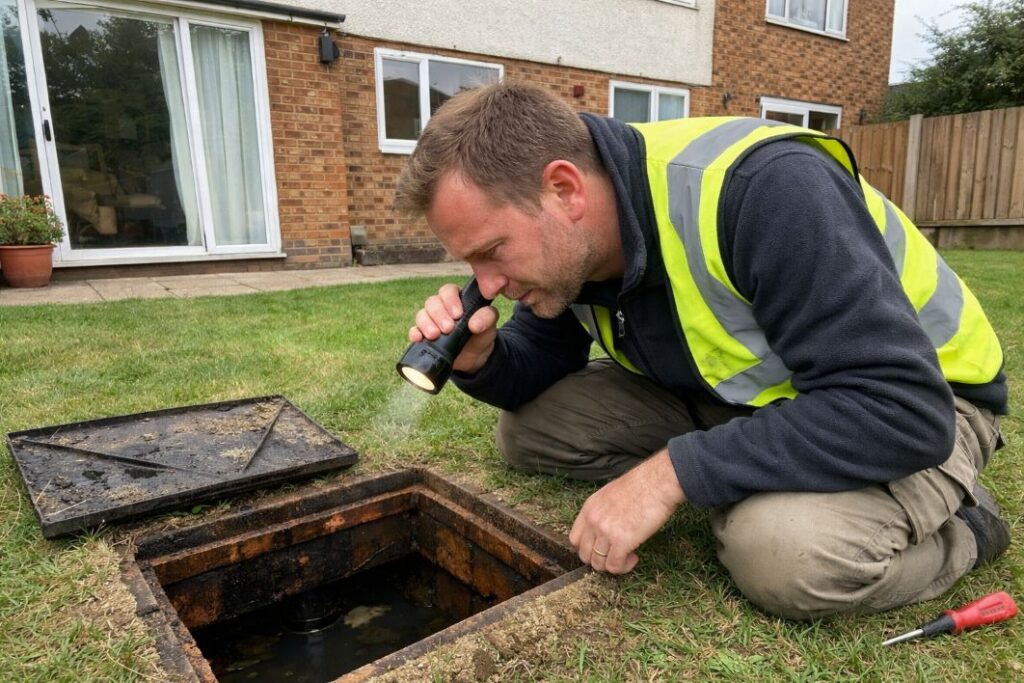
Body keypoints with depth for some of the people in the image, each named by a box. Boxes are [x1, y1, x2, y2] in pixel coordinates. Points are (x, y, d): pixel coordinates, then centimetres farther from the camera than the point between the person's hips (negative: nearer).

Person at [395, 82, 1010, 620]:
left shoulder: (759, 187, -33)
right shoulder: (567, 239, -10)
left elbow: (900, 409, -35)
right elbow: (542, 369, 3)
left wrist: (674, 472, -35)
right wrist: (481, 360, -20)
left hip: (921, 402, -5)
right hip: (740, 397, 6)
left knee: (785, 550, -37)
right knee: (529, 427, -6)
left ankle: (956, 526, -3)